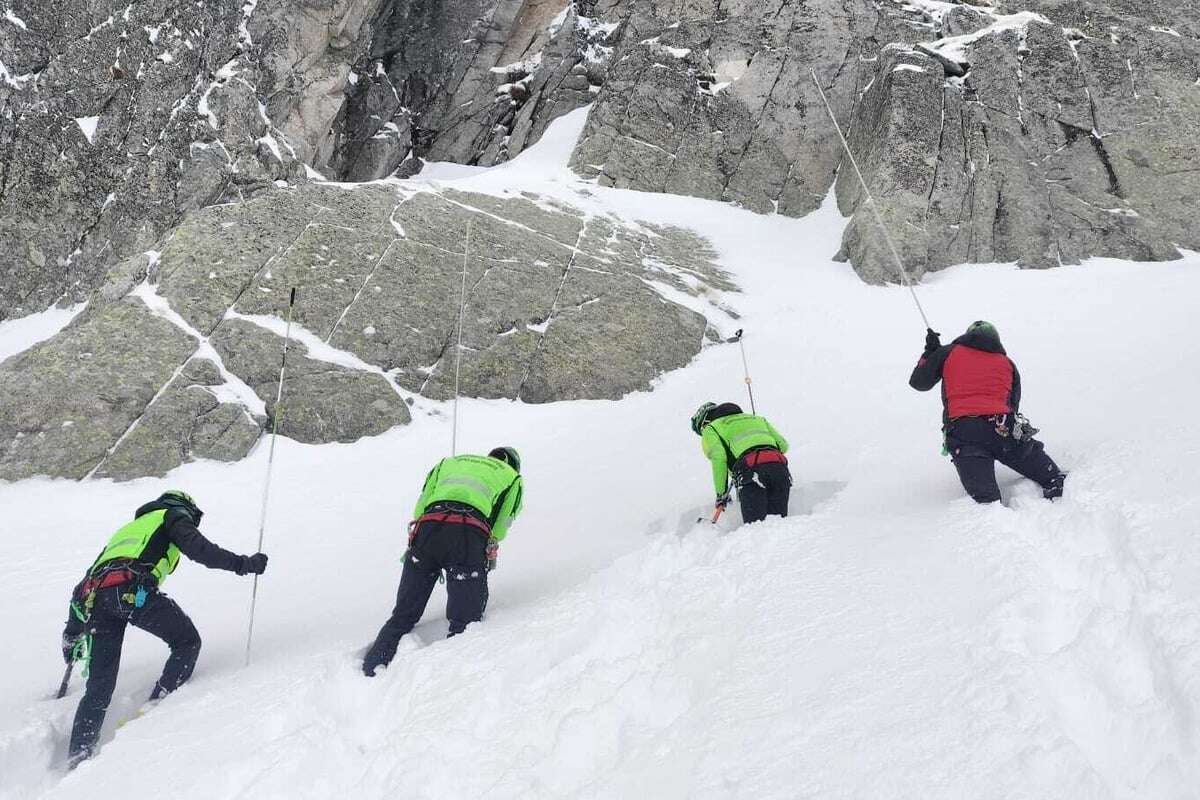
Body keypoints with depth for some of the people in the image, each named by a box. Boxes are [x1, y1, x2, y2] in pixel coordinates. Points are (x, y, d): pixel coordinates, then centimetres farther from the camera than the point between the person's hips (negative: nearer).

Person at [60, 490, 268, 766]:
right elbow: (198, 549, 1)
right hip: (131, 590, -7)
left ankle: (78, 756, 4)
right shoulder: (174, 515, 23)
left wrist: (73, 632, 40)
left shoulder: (128, 528, 42)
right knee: (187, 641, 8)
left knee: (99, 686, 11)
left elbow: (82, 587, 39)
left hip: (94, 594, 7)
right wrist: (244, 564, 6)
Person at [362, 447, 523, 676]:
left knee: (403, 616, 11)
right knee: (465, 622, 2)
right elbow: (500, 526, 15)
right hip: (471, 533, -3)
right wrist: (488, 557, 24)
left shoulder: (448, 462, 37)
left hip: (428, 528, 3)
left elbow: (421, 505, 22)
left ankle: (371, 670, 2)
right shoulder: (512, 477, 30)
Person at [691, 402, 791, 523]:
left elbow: (719, 457, 1)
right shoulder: (756, 418, 37)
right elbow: (783, 445, 26)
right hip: (779, 465, 5)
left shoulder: (710, 429, 22)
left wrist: (721, 493, 6)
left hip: (751, 469, -4)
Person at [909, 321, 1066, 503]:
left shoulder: (949, 353, 19)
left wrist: (930, 351, 36)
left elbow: (919, 382, 24)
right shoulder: (1008, 363, 26)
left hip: (963, 432, -2)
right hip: (1002, 429, 2)